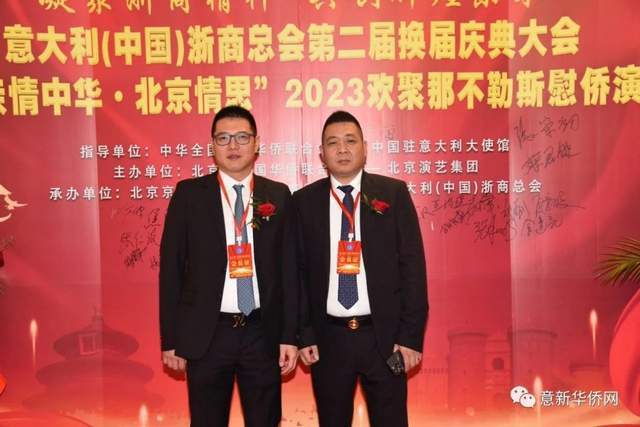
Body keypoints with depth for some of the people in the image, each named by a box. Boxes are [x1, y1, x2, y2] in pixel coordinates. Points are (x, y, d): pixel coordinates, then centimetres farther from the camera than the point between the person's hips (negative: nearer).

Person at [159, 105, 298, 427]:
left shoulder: (279, 195, 3)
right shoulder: (189, 194, -1)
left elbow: (289, 267, 3)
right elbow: (171, 266, 0)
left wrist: (290, 334, 0)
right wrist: (170, 338, -2)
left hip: (262, 332, 1)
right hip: (206, 334, -1)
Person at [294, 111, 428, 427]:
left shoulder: (394, 193, -1)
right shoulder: (304, 201, 2)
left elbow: (412, 264, -3)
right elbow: (298, 271, 4)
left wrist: (411, 334, -7)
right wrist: (303, 334, 0)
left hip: (384, 335, -1)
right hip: (328, 337, 1)